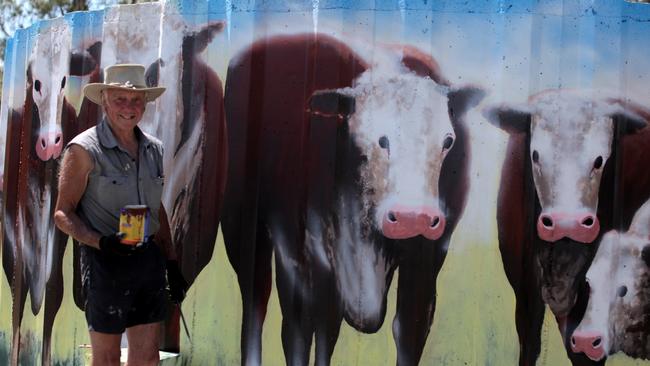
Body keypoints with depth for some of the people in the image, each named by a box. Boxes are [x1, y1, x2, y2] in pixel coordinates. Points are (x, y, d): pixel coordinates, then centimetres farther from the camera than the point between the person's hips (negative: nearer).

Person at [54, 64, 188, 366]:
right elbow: (63, 214, -7)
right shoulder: (84, 149, -8)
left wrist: (172, 264, 14)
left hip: (149, 259, 5)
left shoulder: (153, 149, 10)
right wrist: (102, 242, -23)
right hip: (105, 262, -5)